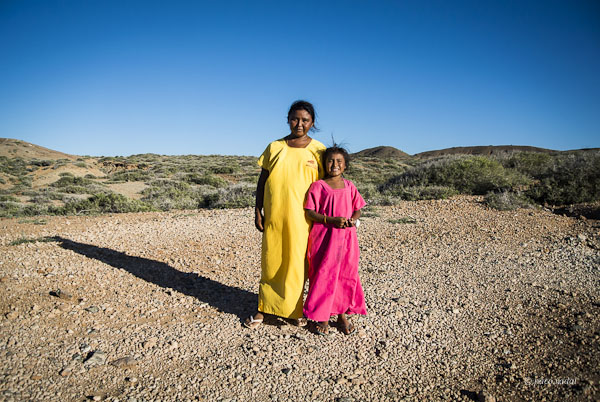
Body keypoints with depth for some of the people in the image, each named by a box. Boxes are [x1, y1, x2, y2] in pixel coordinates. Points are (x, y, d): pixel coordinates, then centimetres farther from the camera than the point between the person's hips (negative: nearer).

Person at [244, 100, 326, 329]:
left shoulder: (318, 150, 3)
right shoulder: (274, 148, 7)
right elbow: (262, 181, 8)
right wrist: (258, 212, 3)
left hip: (302, 217, -1)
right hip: (274, 215, 1)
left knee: (298, 263, 7)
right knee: (271, 261, 9)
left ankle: (295, 309, 25)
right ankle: (263, 309, 22)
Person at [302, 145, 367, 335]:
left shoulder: (349, 186, 9)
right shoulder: (318, 186, -3)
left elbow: (357, 209, 14)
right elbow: (310, 212, -8)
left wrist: (353, 219, -8)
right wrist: (332, 220, -19)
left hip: (346, 238, 4)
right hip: (324, 237, -3)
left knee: (346, 276, 9)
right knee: (323, 276, 1)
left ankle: (342, 316, 24)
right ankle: (322, 317, 16)